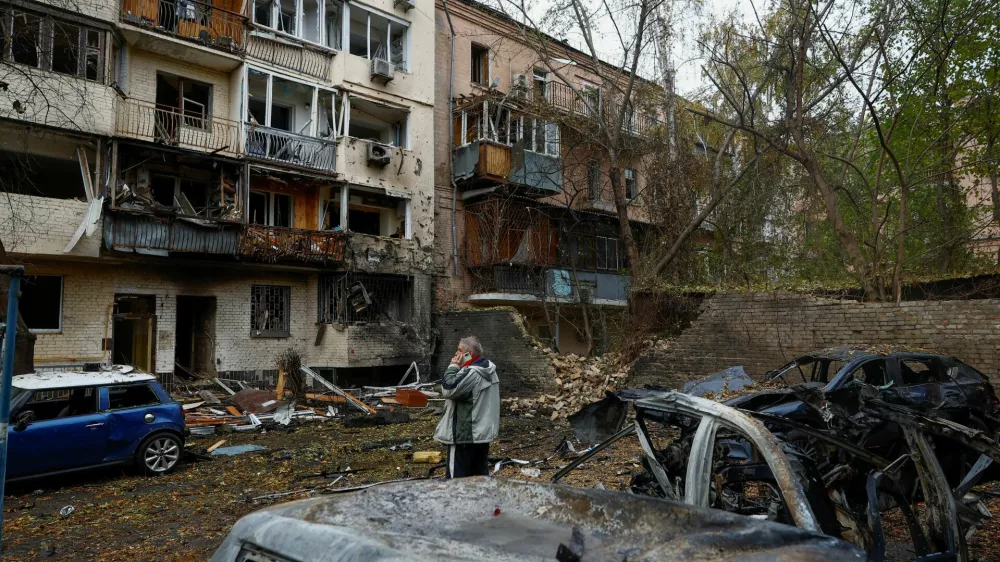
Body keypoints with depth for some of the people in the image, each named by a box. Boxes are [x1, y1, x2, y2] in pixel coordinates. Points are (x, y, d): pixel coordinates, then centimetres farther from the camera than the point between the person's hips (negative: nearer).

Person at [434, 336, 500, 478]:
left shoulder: (470, 373, -23)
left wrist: (453, 367, -16)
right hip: (484, 431, 10)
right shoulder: (489, 369, 9)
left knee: (457, 476, 0)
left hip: (465, 434, -10)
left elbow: (448, 390, -24)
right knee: (481, 473, 16)